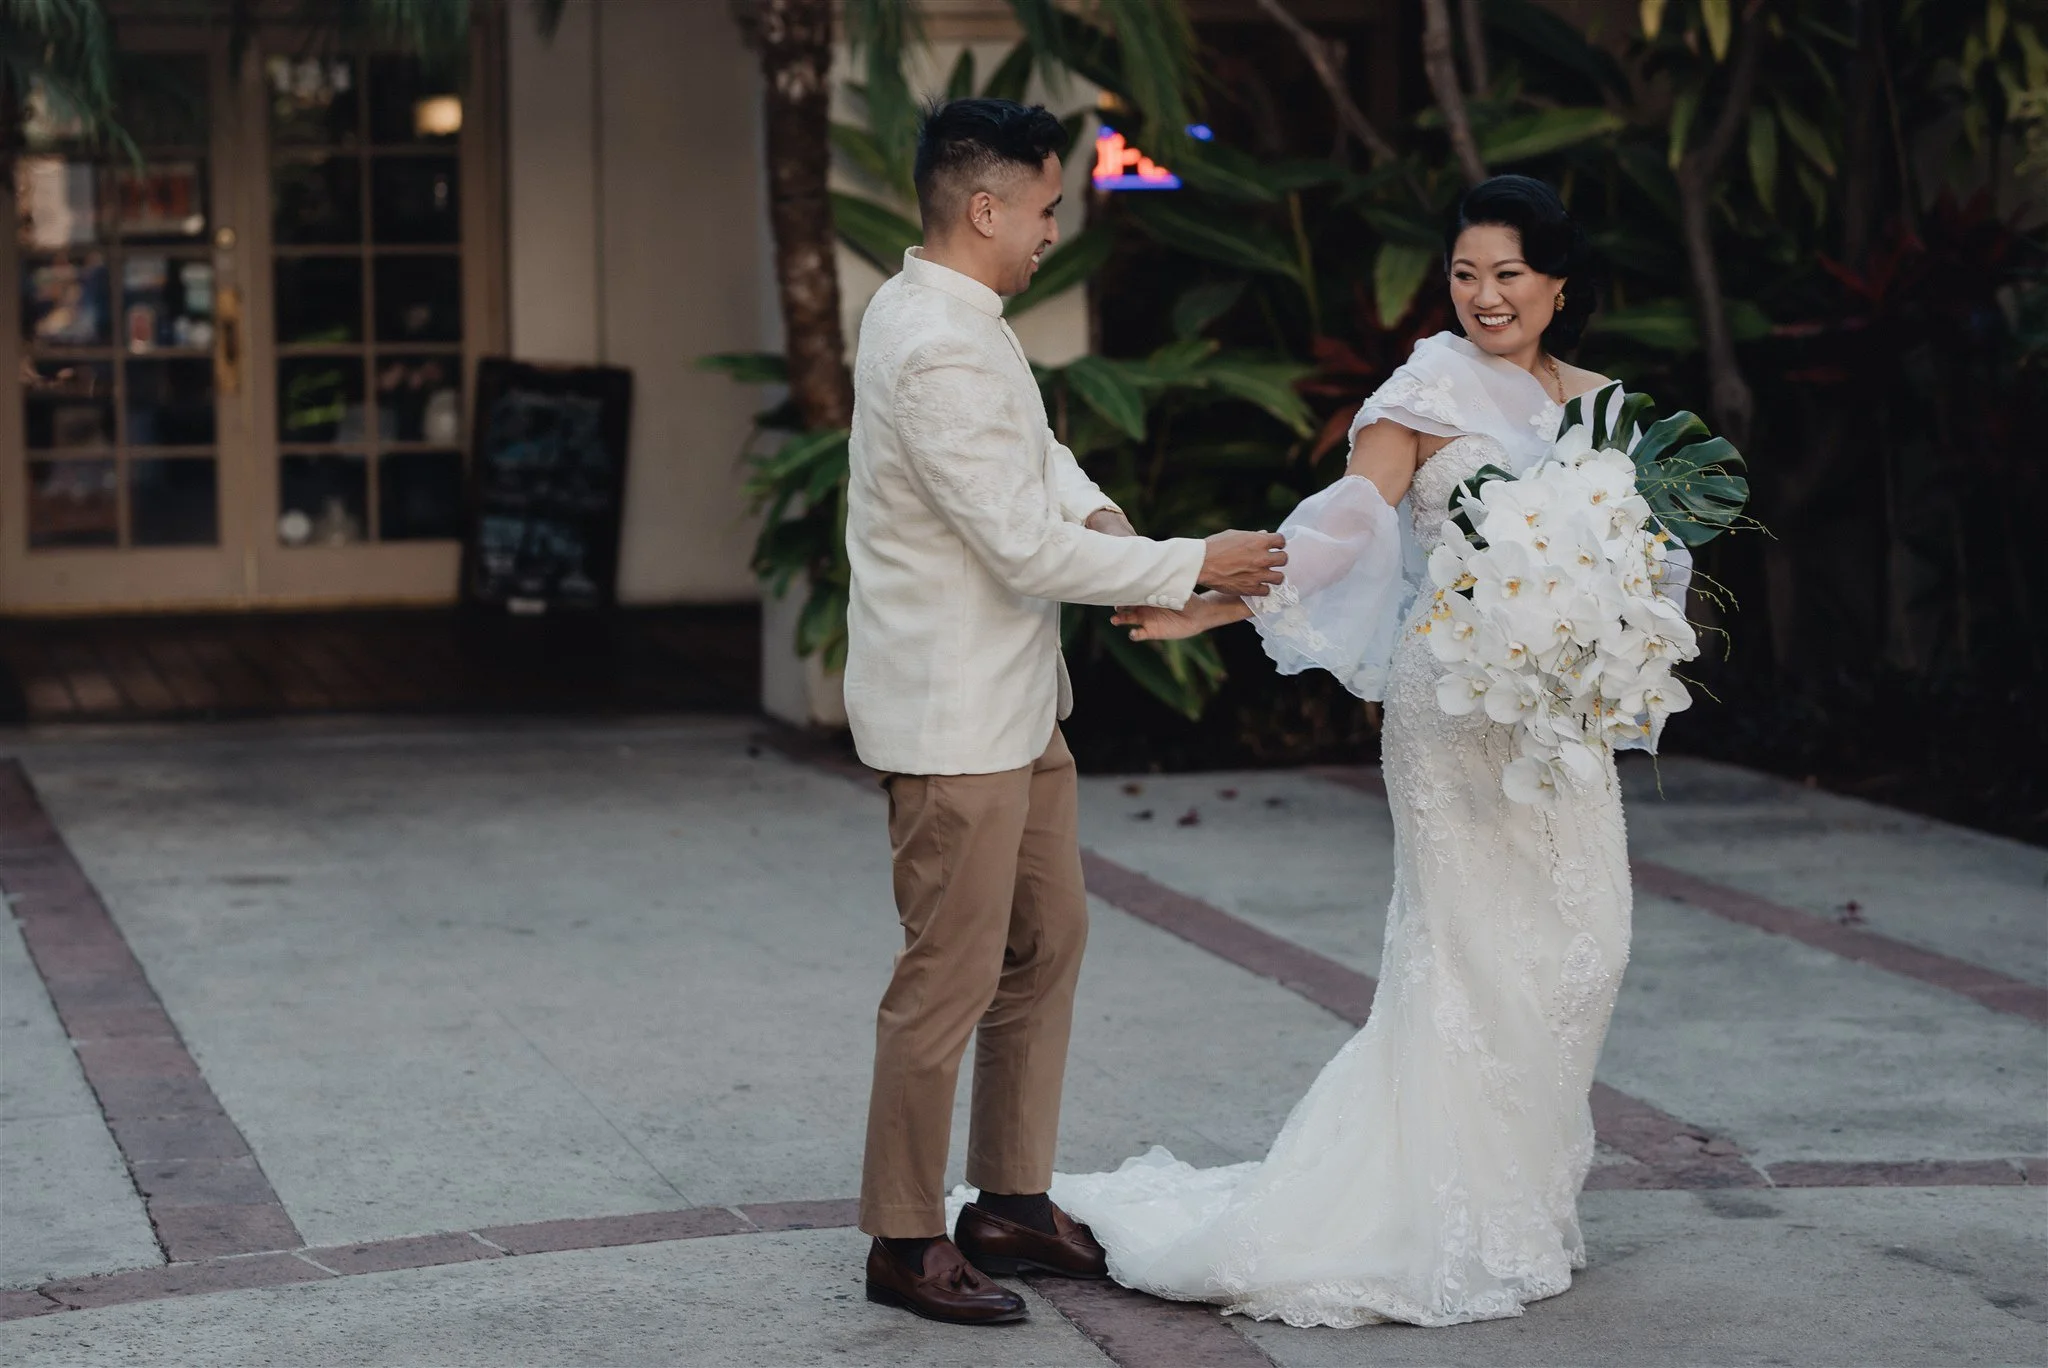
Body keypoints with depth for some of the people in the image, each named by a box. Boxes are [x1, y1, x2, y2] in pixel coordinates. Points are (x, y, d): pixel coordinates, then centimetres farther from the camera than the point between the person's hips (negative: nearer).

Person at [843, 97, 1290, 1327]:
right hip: (953, 717, -11)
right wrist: (1194, 566, -15)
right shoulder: (940, 353, -24)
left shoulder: (948, 315, 8)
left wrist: (1090, 506, 1)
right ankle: (907, 1244, 11)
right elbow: (1025, 549, -24)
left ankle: (1013, 1202, 29)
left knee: (1050, 938, 17)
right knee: (952, 977, -1)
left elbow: (1032, 450, 22)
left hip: (1014, 702, 11)